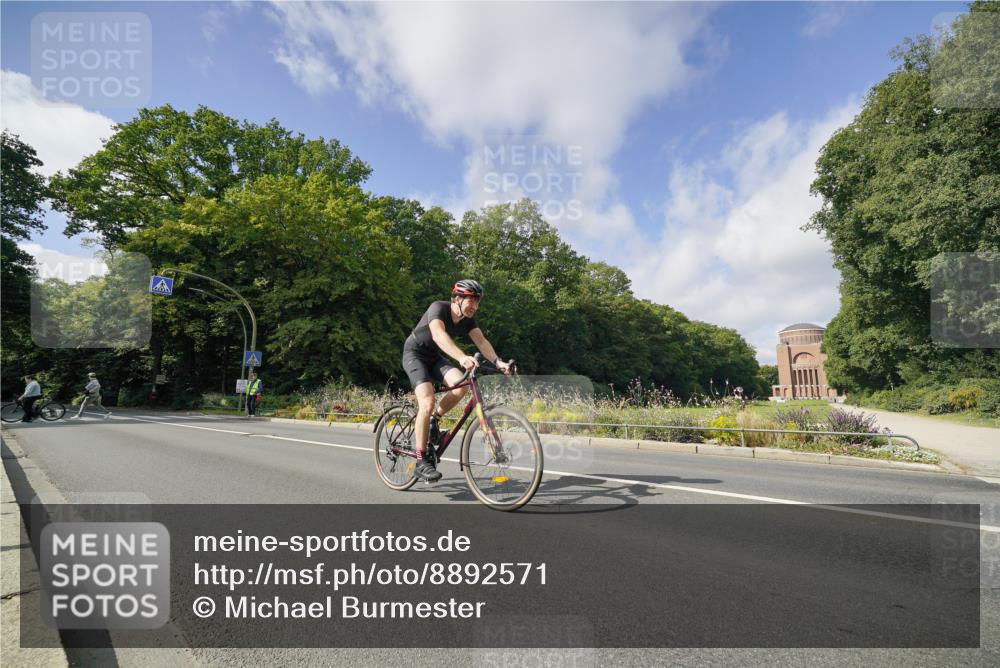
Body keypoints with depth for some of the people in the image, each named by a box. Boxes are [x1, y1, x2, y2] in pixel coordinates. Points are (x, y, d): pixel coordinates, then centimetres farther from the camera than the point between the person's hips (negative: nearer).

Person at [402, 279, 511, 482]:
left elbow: (481, 340, -15)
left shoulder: (468, 318, -5)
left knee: (461, 384, -23)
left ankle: (433, 419, 3)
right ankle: (421, 462, -15)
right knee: (427, 403, -24)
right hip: (415, 354, -6)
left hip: (435, 357, 6)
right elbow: (439, 334, -44)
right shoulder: (438, 308, -26)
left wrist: (497, 361, -34)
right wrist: (462, 357, -60)